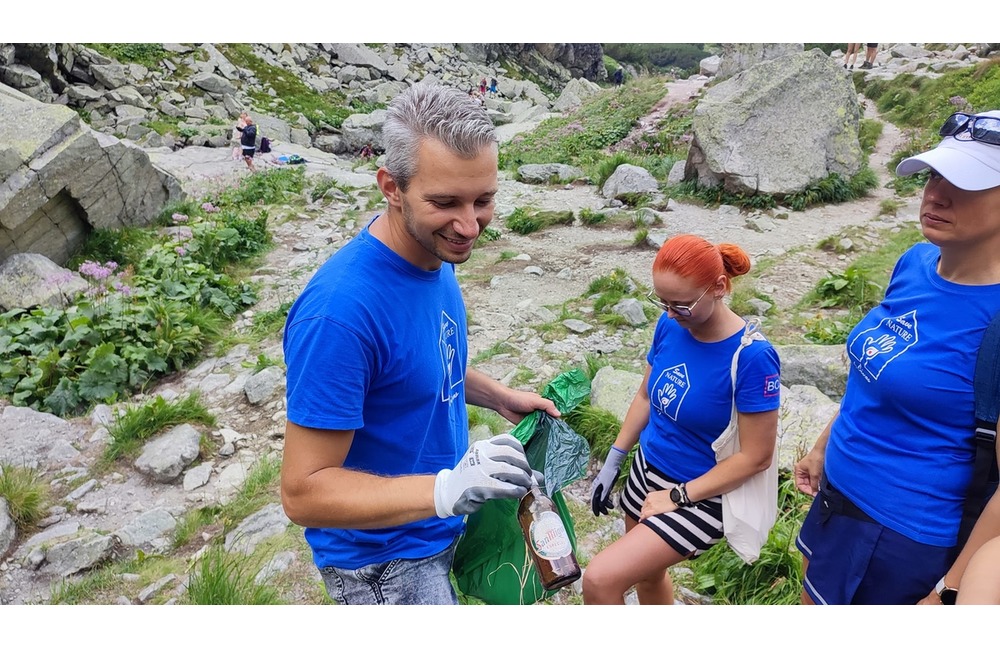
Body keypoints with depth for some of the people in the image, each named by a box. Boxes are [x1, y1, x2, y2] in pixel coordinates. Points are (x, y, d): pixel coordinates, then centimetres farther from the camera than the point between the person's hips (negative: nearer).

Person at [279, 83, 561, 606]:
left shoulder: (436, 254, -8)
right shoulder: (340, 309, -34)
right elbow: (303, 492, -28)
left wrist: (500, 397, 0)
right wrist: (447, 488, -40)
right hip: (384, 563, -8)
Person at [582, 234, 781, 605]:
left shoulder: (751, 356, -25)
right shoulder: (669, 326, -8)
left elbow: (756, 457, -19)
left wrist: (677, 497, -16)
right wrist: (612, 462, 6)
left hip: (701, 497, -6)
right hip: (646, 472, 7)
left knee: (599, 580, -14)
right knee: (646, 573, 25)